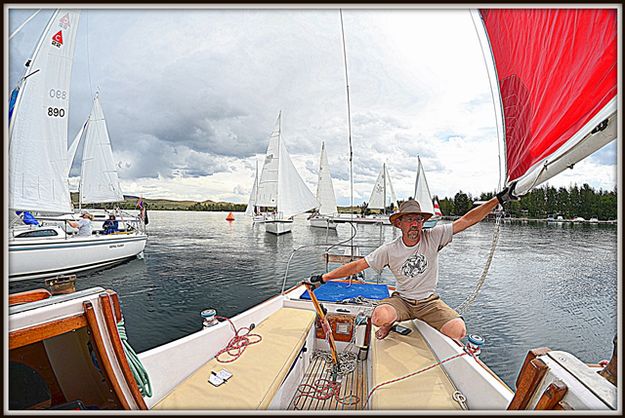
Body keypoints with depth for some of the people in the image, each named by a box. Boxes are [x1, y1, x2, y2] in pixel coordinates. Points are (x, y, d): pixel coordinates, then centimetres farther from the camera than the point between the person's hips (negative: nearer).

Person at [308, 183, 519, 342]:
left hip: (430, 302, 1)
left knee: (458, 329, -25)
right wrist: (323, 278, -12)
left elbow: (466, 220, -12)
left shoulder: (433, 237, -8)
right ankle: (388, 326, 9)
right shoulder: (389, 250, -10)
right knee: (381, 316, -32)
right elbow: (358, 266, -9)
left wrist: (499, 198, -21)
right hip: (402, 300, -1)